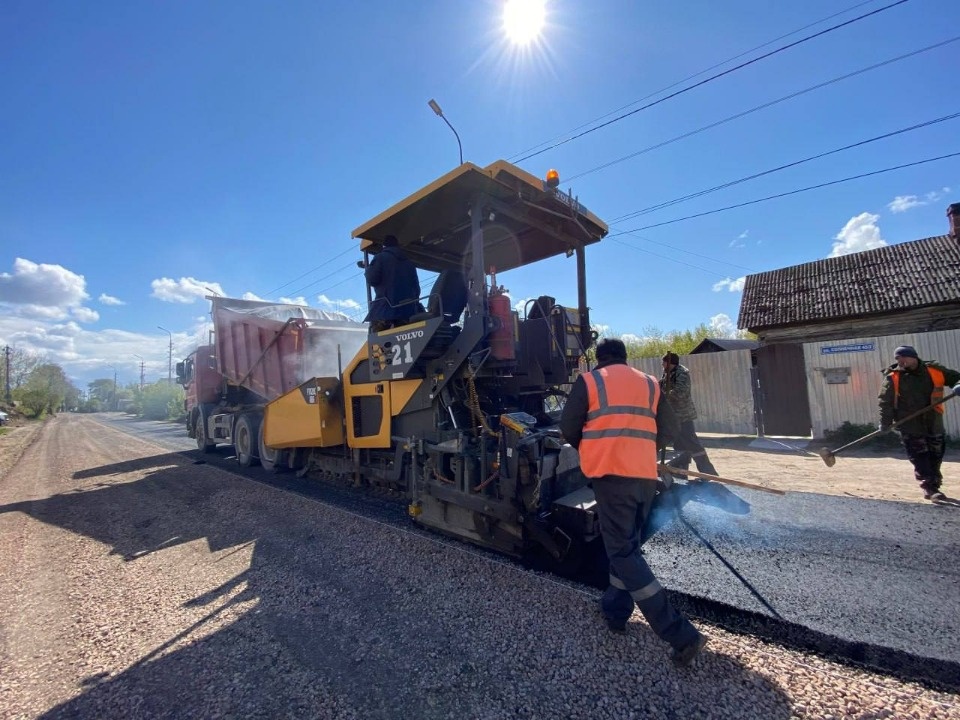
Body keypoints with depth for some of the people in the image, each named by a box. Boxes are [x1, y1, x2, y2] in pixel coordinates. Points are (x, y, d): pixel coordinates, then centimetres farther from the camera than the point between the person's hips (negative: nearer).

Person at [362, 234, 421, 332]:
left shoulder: (380, 257, 5)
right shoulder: (409, 262, 21)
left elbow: (372, 279, -5)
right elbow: (416, 287, 19)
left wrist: (367, 269, 15)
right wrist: (413, 302, 26)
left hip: (385, 308, -5)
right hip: (407, 309, 5)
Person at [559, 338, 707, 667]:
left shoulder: (589, 381, 2)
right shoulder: (649, 383, 13)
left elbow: (568, 427, 1)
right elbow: (667, 427, 12)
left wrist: (588, 448, 20)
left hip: (611, 475, -5)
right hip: (645, 476, 6)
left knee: (622, 551, 0)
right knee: (628, 544, 20)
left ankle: (681, 634, -2)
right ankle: (614, 610, 29)